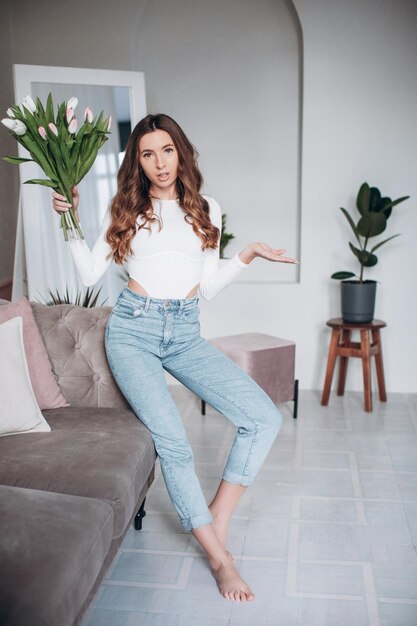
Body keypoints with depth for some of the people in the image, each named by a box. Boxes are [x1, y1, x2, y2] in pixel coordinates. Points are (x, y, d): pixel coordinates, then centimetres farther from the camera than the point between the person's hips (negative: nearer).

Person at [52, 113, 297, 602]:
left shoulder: (206, 209, 12)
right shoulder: (126, 209, 8)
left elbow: (208, 287, 11)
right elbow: (90, 275, 4)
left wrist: (248, 254, 1)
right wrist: (71, 221, -3)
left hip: (185, 333, 3)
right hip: (133, 329, -2)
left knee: (264, 418, -13)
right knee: (173, 443, -17)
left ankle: (216, 523, 2)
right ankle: (219, 558, 2)